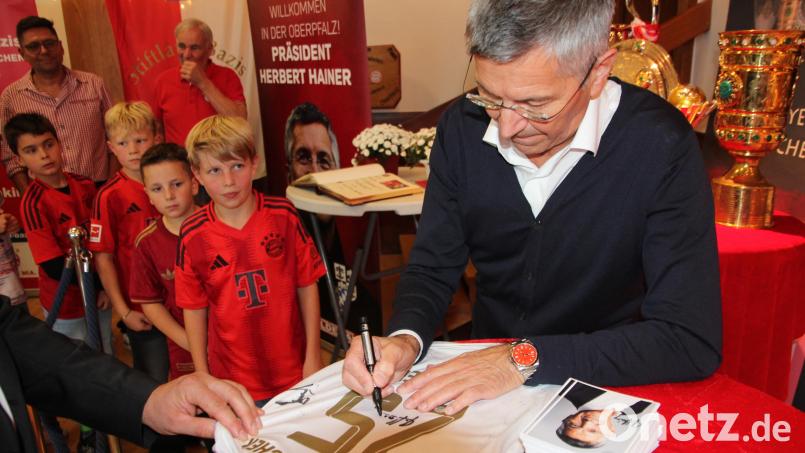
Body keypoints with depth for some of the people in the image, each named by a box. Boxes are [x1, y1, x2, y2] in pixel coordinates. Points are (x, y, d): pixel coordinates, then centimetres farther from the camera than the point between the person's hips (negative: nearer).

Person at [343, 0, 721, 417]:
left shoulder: (659, 146, -19)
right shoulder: (462, 128, -7)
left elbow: (693, 341, -21)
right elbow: (432, 268, -1)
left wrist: (525, 358, -25)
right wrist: (406, 339, -20)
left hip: (606, 390, -2)